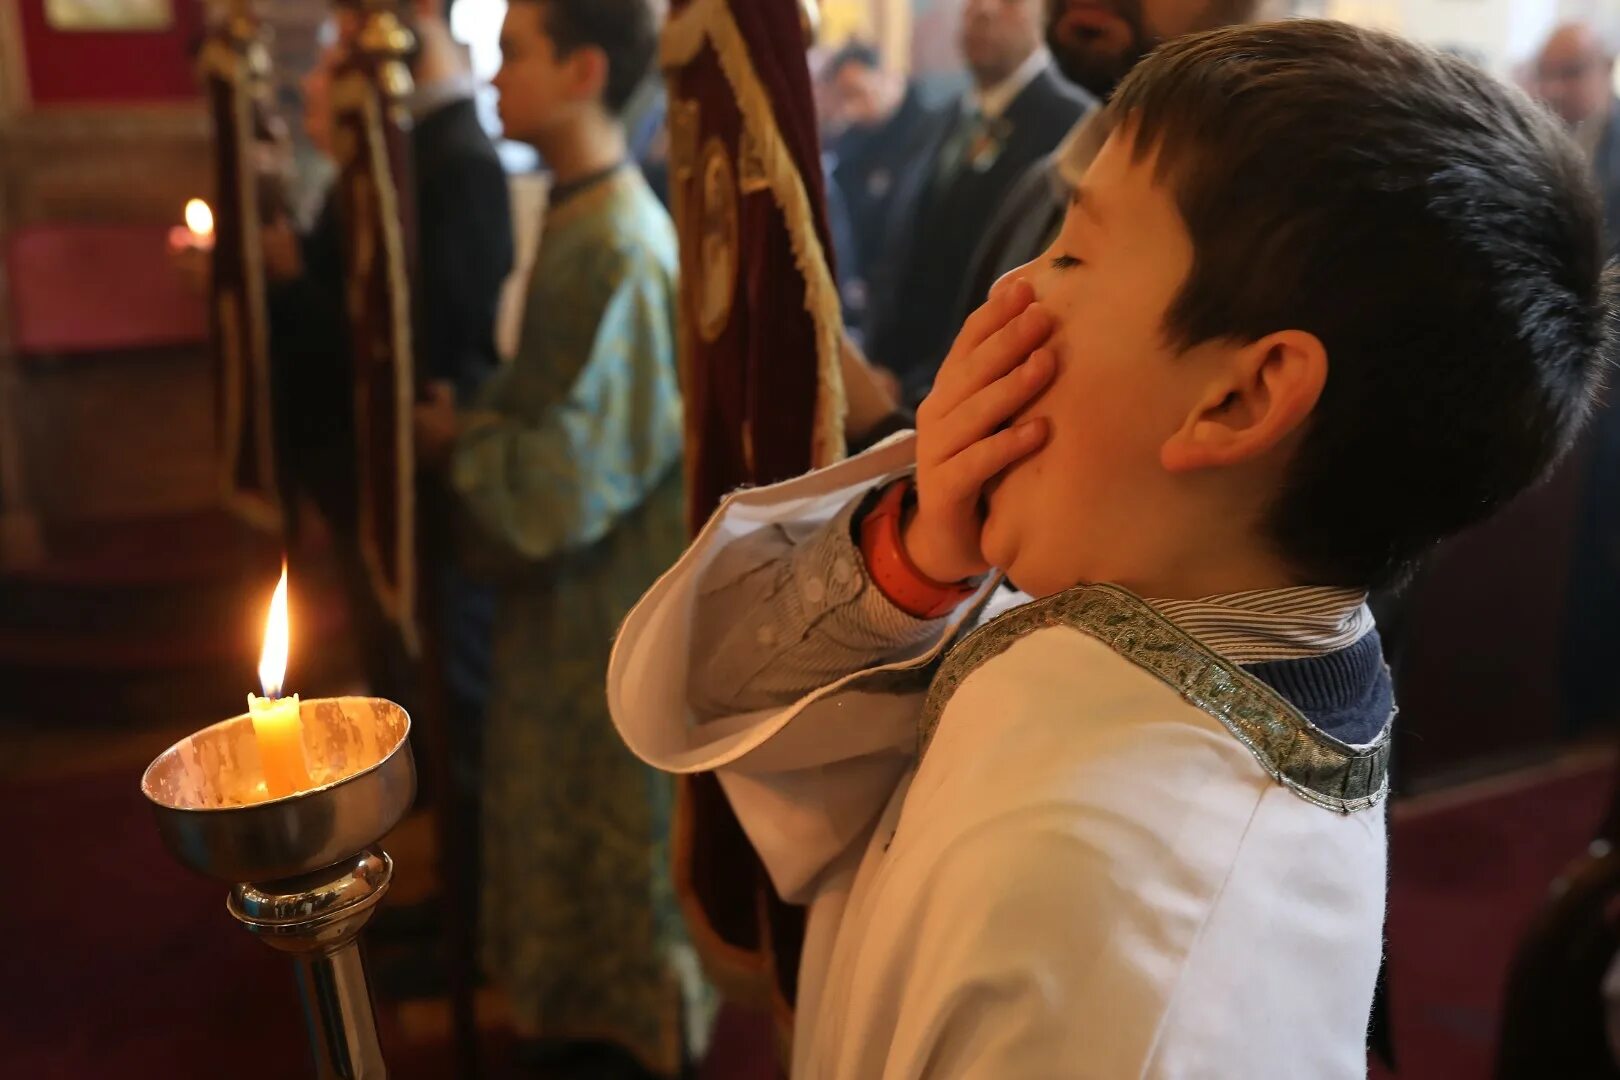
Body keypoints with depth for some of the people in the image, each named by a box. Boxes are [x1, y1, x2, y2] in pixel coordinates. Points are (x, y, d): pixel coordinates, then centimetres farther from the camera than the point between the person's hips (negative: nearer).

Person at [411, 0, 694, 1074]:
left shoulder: (621, 251, -25)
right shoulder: (582, 217, 4)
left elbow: (570, 483, -25)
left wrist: (460, 440, -10)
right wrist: (478, 421, -4)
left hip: (609, 612, -9)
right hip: (568, 595, 9)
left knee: (613, 835, 11)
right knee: (570, 821, 23)